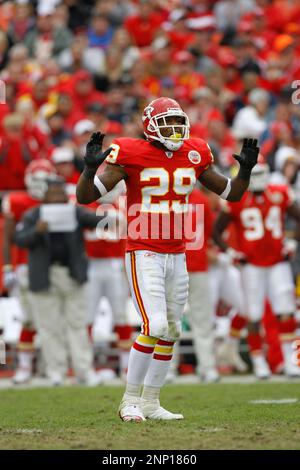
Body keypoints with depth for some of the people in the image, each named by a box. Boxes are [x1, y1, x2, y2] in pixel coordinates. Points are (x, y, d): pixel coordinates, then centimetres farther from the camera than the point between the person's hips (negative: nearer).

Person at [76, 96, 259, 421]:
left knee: (170, 332, 9)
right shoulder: (131, 155, -10)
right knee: (155, 327, -17)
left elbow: (232, 193, 17)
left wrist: (245, 169, -1)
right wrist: (91, 167, -28)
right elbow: (85, 197, -10)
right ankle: (130, 400, -3)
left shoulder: (194, 155, 6)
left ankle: (150, 403, 20)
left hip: (177, 257, 6)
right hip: (144, 255, -6)